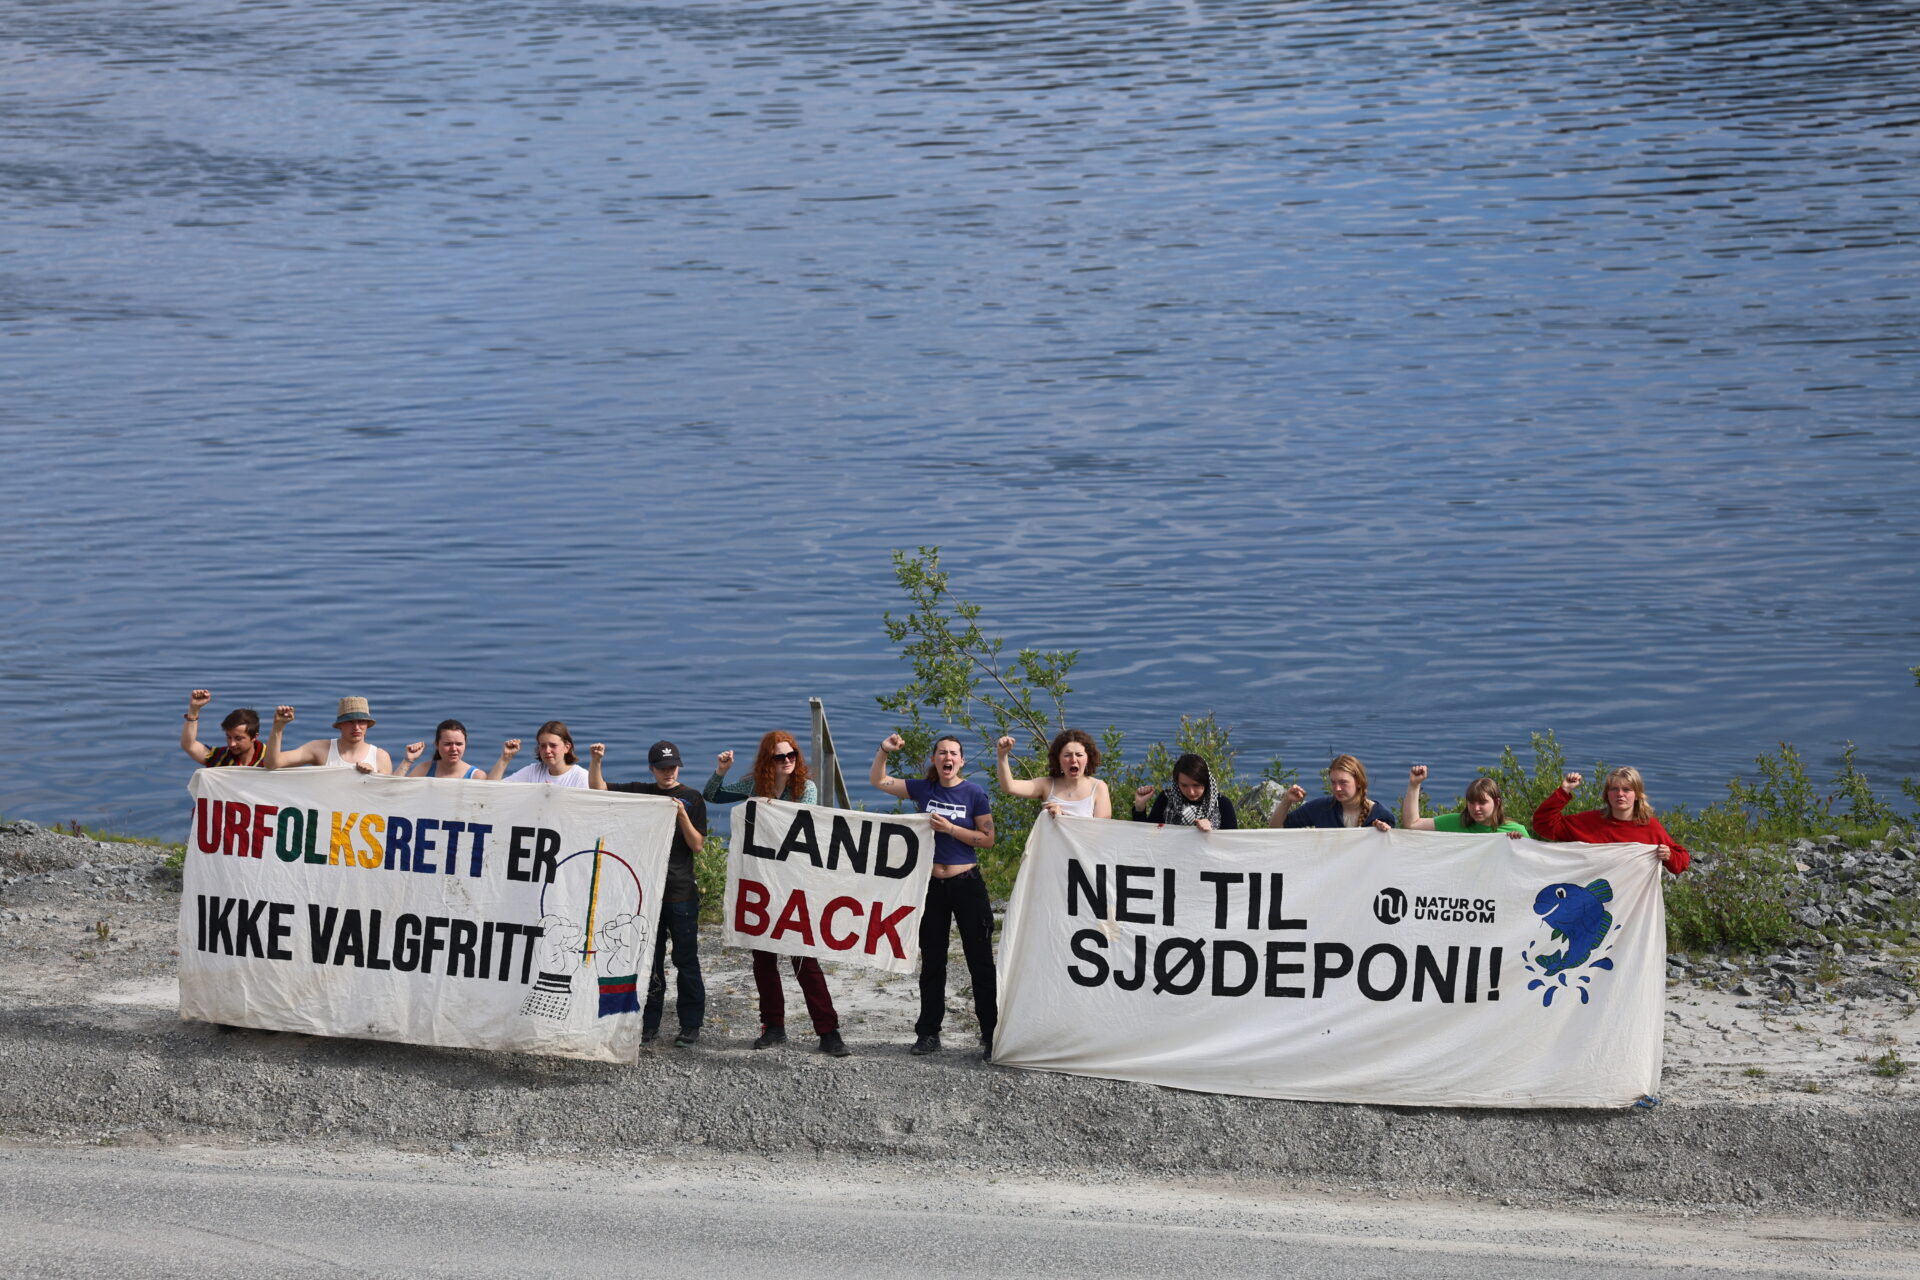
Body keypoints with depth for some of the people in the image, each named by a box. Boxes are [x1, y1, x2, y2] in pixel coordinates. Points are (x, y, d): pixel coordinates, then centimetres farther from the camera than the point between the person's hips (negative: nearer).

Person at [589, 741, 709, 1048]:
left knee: (686, 960, 0)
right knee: (649, 960, 7)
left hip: (681, 892, -3)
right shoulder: (640, 792, 9)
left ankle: (690, 1025, 5)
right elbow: (598, 788, 7)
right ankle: (648, 1025, 13)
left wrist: (682, 815, -18)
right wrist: (596, 761, -10)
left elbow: (698, 846, -4)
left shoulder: (692, 799, 1)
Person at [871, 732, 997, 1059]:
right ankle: (928, 1035, 16)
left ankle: (990, 1036, 1)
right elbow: (878, 780, 8)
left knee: (980, 961, -2)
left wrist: (950, 828, -16)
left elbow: (987, 839, -6)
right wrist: (884, 750, -7)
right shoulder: (923, 789, 4)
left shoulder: (975, 794, -5)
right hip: (932, 885, 4)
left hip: (967, 884, -4)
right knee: (932, 963, 10)